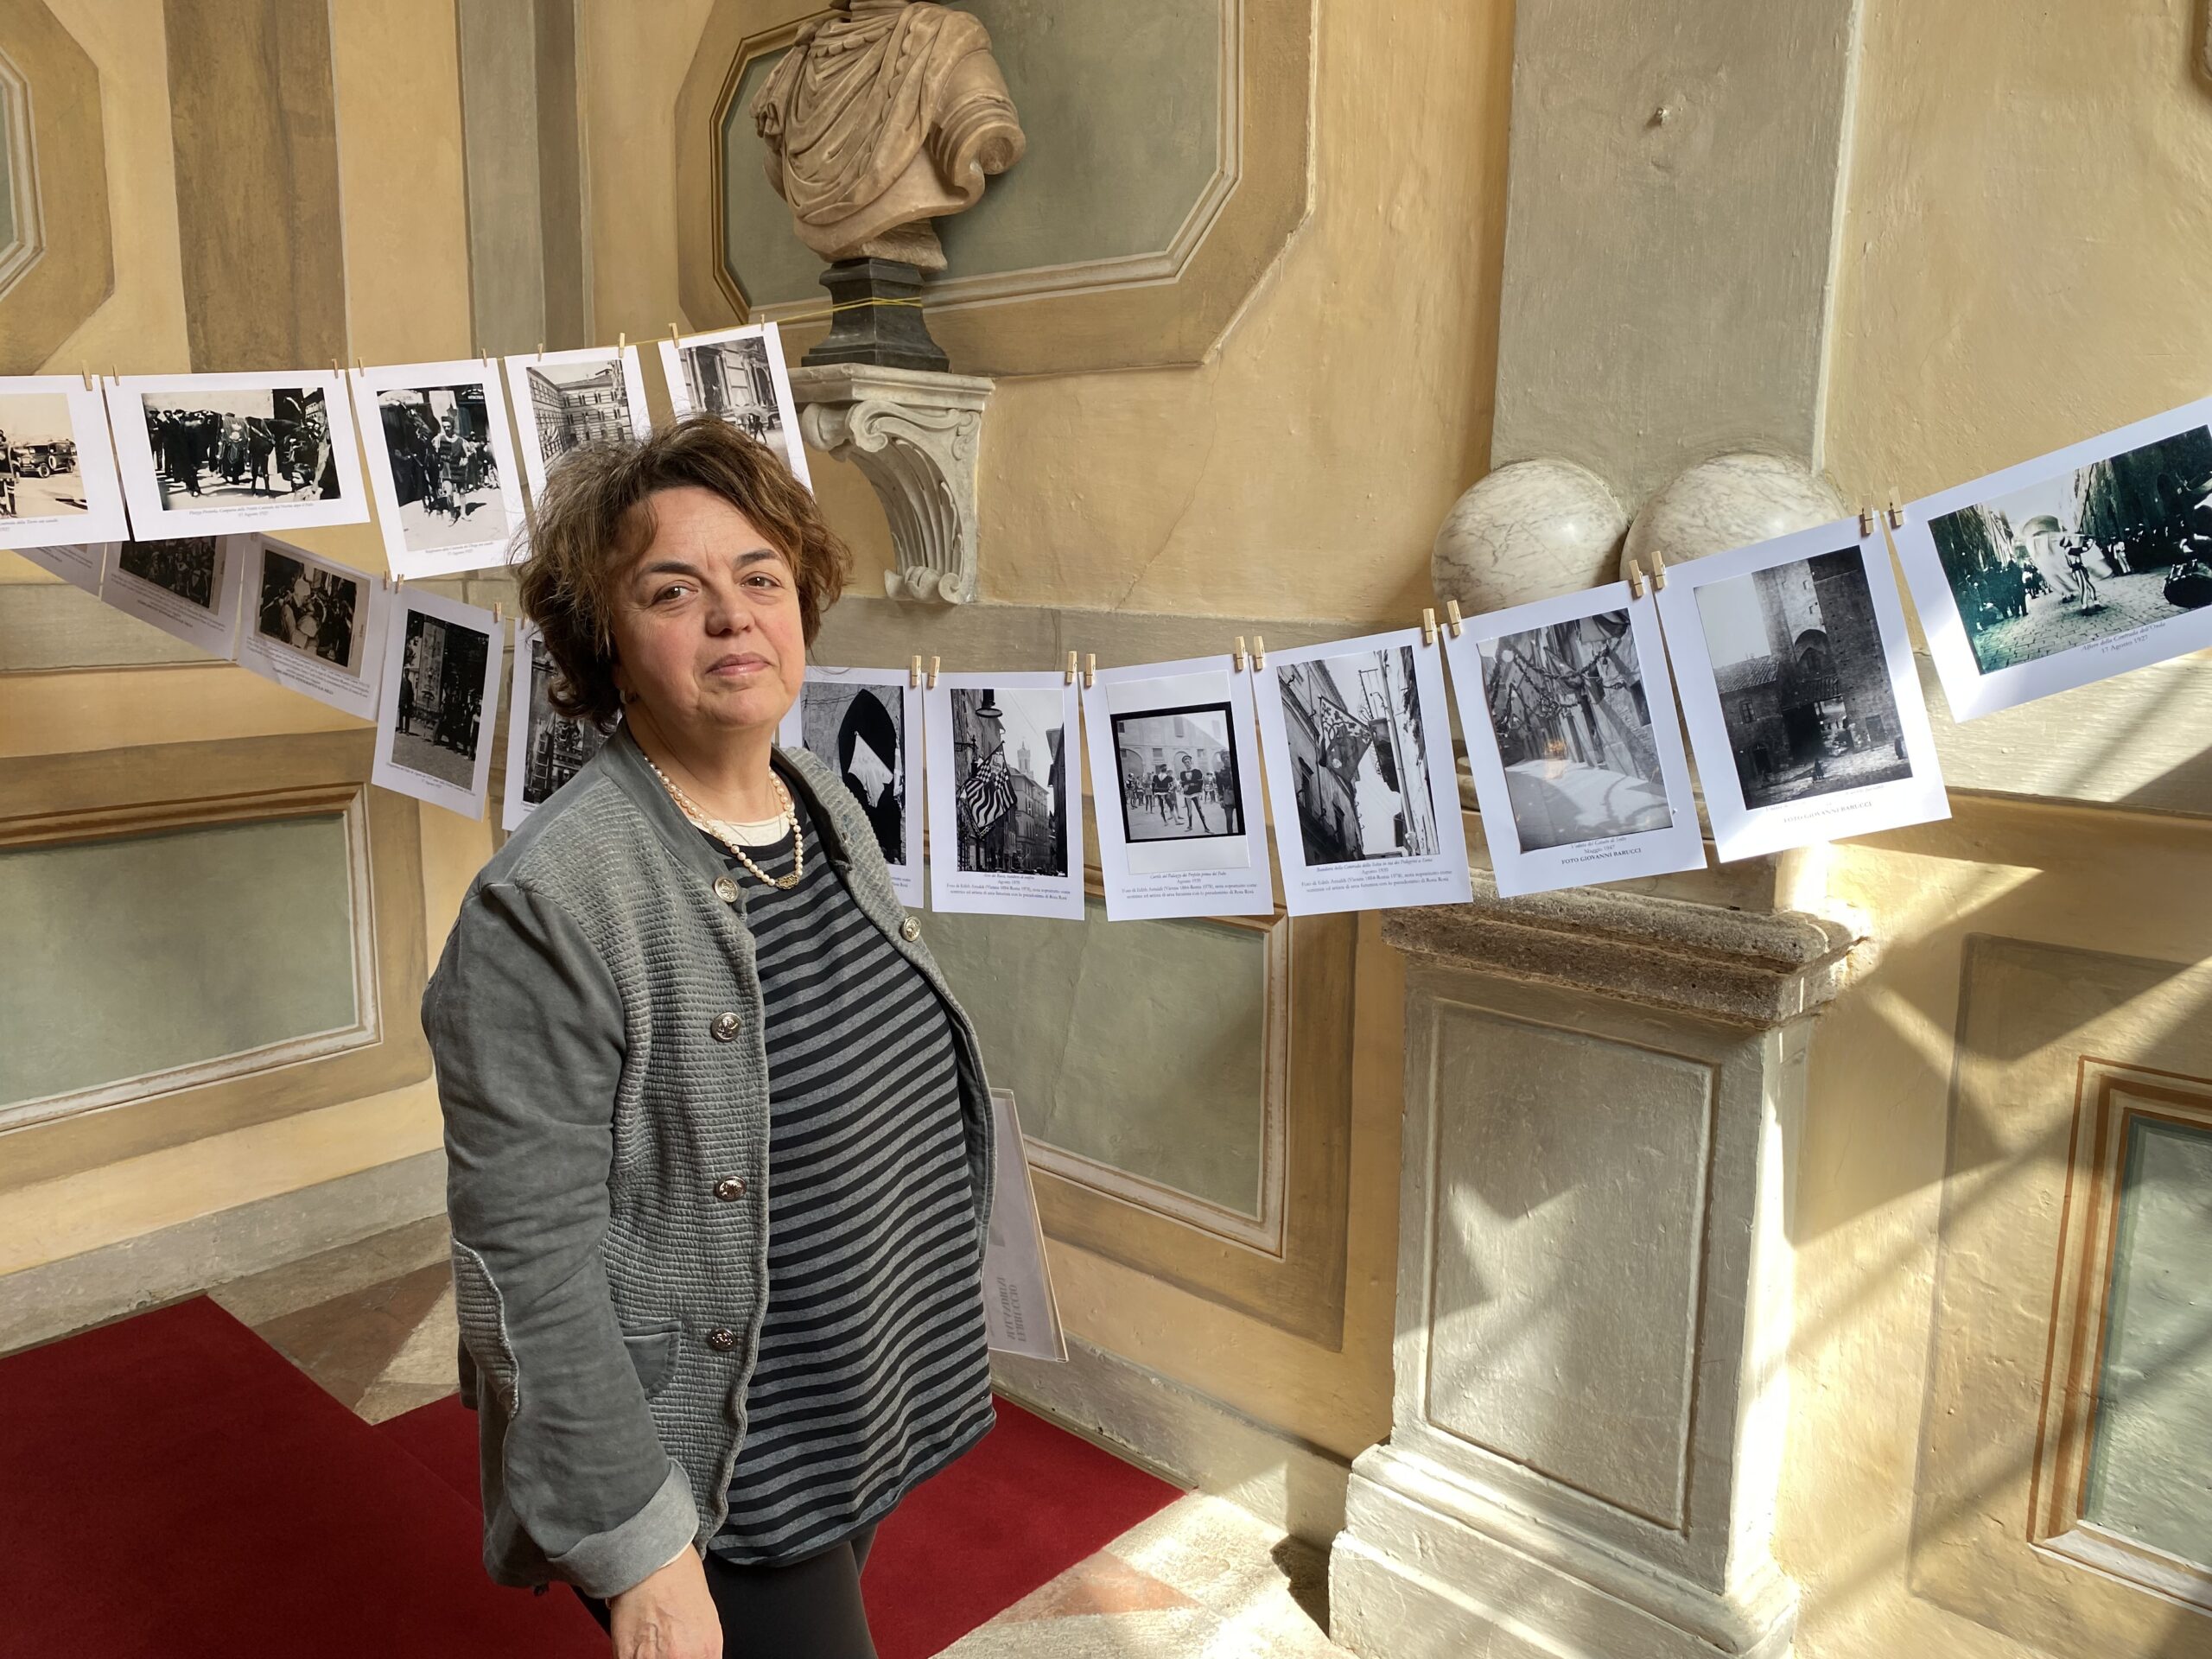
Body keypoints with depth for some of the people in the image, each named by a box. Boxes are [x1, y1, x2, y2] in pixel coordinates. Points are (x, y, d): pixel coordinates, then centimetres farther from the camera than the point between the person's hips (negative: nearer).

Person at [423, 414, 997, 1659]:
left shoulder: (823, 798, -1)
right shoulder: (545, 910, -26)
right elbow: (530, 1267, -23)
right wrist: (639, 1555, -19)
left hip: (876, 1406, 8)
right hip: (722, 1488, -7)